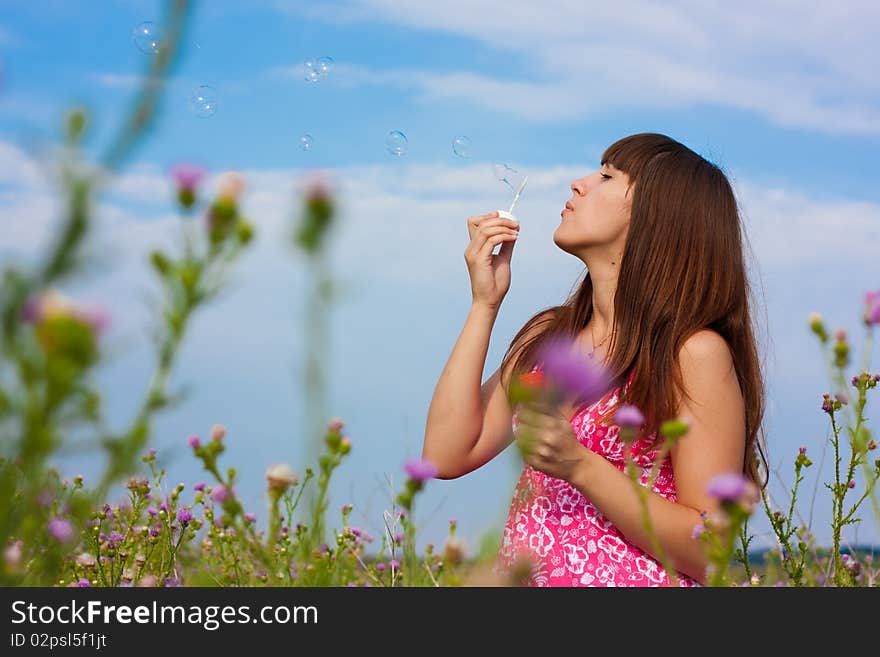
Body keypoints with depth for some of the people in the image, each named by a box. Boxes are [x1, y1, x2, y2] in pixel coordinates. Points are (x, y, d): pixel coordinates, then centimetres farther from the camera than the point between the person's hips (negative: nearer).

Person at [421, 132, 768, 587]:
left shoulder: (696, 352, -6)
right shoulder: (546, 335, 12)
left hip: (630, 579, -4)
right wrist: (484, 303, 4)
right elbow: (446, 455, 2)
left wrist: (579, 465, -18)